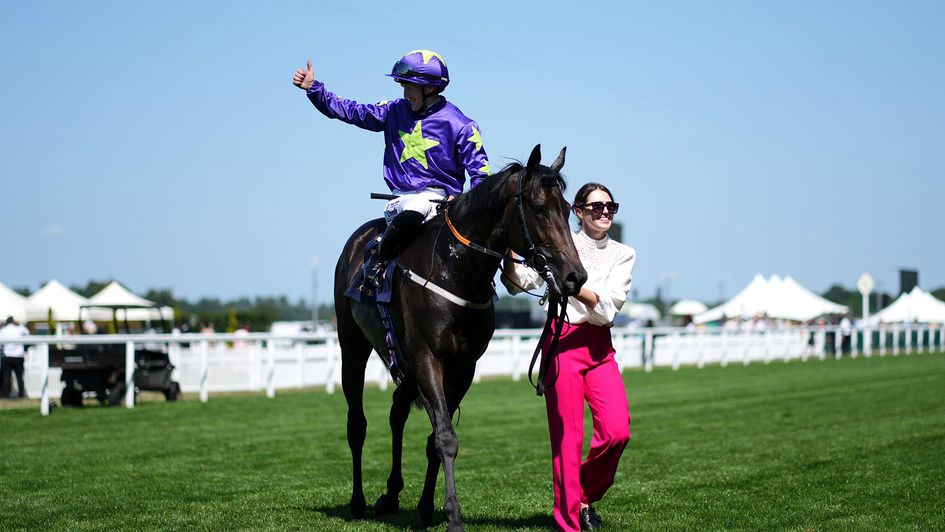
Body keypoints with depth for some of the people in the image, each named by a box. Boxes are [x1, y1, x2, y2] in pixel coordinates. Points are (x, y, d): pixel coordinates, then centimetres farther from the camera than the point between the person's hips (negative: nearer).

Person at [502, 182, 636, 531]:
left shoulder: (623, 254, 8)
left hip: (600, 346, 3)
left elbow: (607, 307, -7)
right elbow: (521, 281, -5)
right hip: (562, 341, -3)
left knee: (617, 431, -9)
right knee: (567, 435, -5)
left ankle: (586, 496, 17)